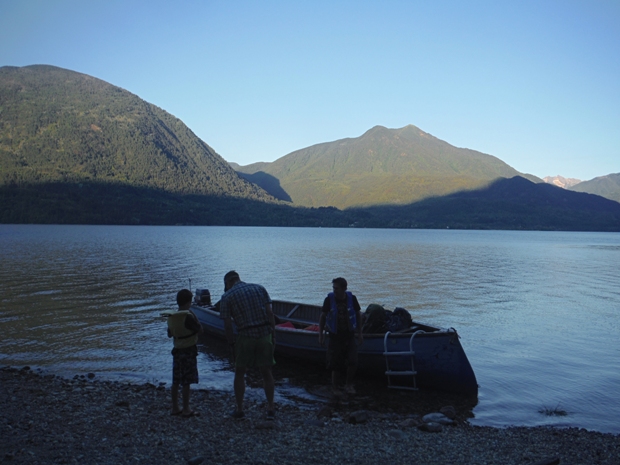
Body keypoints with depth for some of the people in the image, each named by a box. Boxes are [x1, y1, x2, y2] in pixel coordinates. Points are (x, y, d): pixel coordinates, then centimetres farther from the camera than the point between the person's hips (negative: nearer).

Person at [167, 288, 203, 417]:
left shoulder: (171, 317, 4)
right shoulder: (188, 316, -18)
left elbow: (170, 334, 14)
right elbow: (200, 330, -12)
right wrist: (195, 318, -2)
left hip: (177, 350, 7)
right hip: (189, 351, -7)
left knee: (176, 381, 13)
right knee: (186, 382, -1)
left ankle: (175, 408, 20)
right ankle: (186, 409, 4)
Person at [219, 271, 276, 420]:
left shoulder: (227, 297, 1)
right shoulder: (259, 288, 9)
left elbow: (227, 325, -3)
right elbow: (270, 313, 3)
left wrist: (232, 344, 7)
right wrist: (273, 334, 7)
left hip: (245, 336, -2)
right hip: (265, 334, 3)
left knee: (239, 373, 15)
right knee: (266, 373, 13)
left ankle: (239, 409, 19)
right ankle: (271, 409, 14)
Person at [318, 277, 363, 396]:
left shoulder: (351, 298, -6)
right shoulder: (329, 299, -9)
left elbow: (358, 315, 7)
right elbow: (323, 317, 3)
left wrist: (359, 333, 7)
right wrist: (321, 334, 2)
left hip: (349, 336, 1)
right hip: (335, 336, -1)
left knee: (352, 362, -10)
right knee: (335, 365, 3)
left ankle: (349, 384, 14)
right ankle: (335, 388, 23)